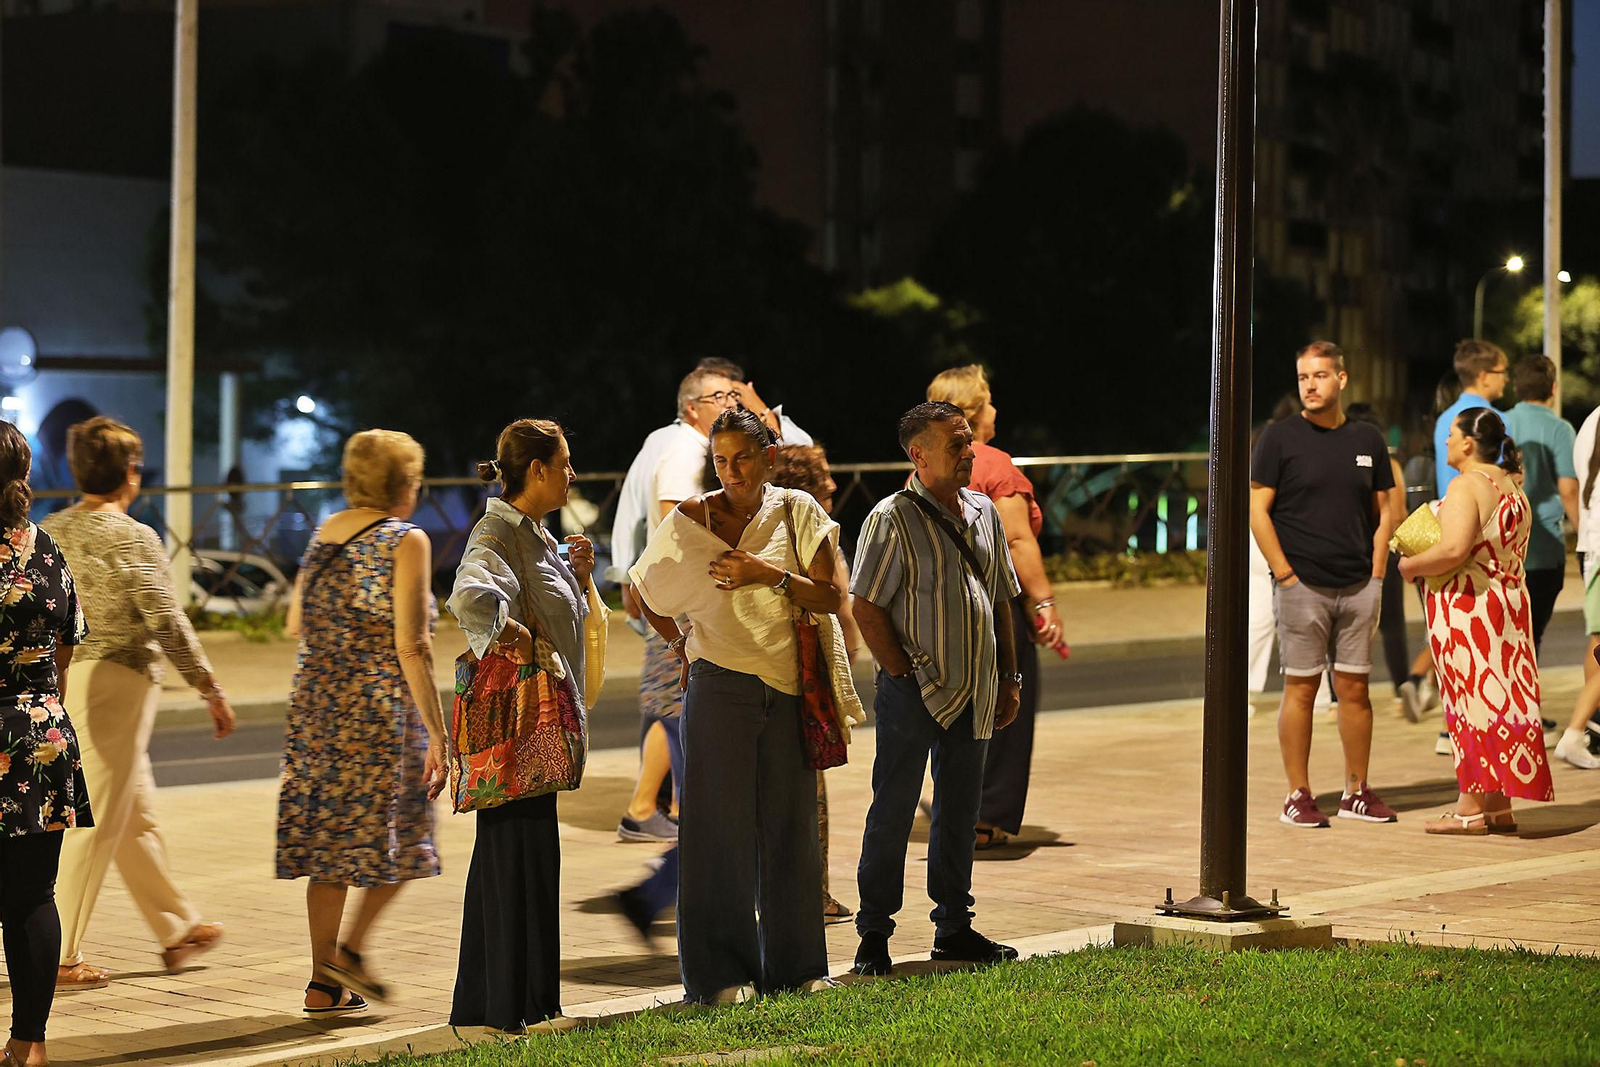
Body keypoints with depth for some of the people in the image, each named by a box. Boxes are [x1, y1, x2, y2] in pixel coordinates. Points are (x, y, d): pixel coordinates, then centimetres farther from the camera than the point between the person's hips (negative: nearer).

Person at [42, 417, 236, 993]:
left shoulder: (50, 531, 6)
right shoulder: (134, 539, -14)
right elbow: (167, 622, -14)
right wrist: (210, 688, -7)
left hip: (65, 680, 8)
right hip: (118, 683, -8)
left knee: (137, 814, 19)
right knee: (96, 825, -2)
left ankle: (178, 928, 30)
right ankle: (59, 959, 0)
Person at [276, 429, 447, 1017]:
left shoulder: (323, 534, 10)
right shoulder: (406, 541, -9)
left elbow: (296, 626, 16)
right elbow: (412, 647, -15)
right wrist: (437, 735, -14)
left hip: (315, 705, 6)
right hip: (381, 710, -6)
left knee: (330, 837, 10)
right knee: (399, 837, 8)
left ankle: (324, 983, 11)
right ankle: (349, 948, -6)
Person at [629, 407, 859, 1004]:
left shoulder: (797, 513, 6)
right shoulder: (693, 518, 2)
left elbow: (830, 598, -1)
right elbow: (642, 590, 13)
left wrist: (771, 574, -13)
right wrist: (677, 643, 6)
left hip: (789, 687, 2)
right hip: (719, 686, -2)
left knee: (790, 824, 5)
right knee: (722, 825, -3)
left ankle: (795, 964, 14)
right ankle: (722, 974, 2)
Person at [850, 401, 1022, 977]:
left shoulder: (983, 512, 11)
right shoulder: (892, 518, -10)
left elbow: (1000, 601, 18)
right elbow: (866, 607, -12)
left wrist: (1010, 678, 14)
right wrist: (902, 673, -13)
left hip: (973, 693, 7)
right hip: (914, 691, -6)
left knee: (960, 811, 13)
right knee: (893, 810, -1)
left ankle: (954, 928, 22)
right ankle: (873, 935, 6)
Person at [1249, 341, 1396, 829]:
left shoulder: (1367, 440, 10)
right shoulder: (1280, 437, -1)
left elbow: (1383, 511, 15)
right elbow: (1257, 509, -4)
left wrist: (1377, 575, 5)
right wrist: (1285, 574, -9)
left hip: (1358, 587, 3)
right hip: (1302, 586, -3)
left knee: (1354, 687, 6)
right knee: (1301, 687, -2)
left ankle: (1357, 791, 14)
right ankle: (1298, 795, 3)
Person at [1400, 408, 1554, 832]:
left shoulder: (1467, 486, -15)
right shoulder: (1512, 488, 14)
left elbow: (1454, 549, -27)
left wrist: (1411, 566, -12)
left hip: (1466, 604, -9)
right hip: (1511, 602, 9)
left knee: (1473, 699, -5)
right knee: (1500, 698, 11)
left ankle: (1472, 808, -3)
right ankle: (1500, 807, 14)